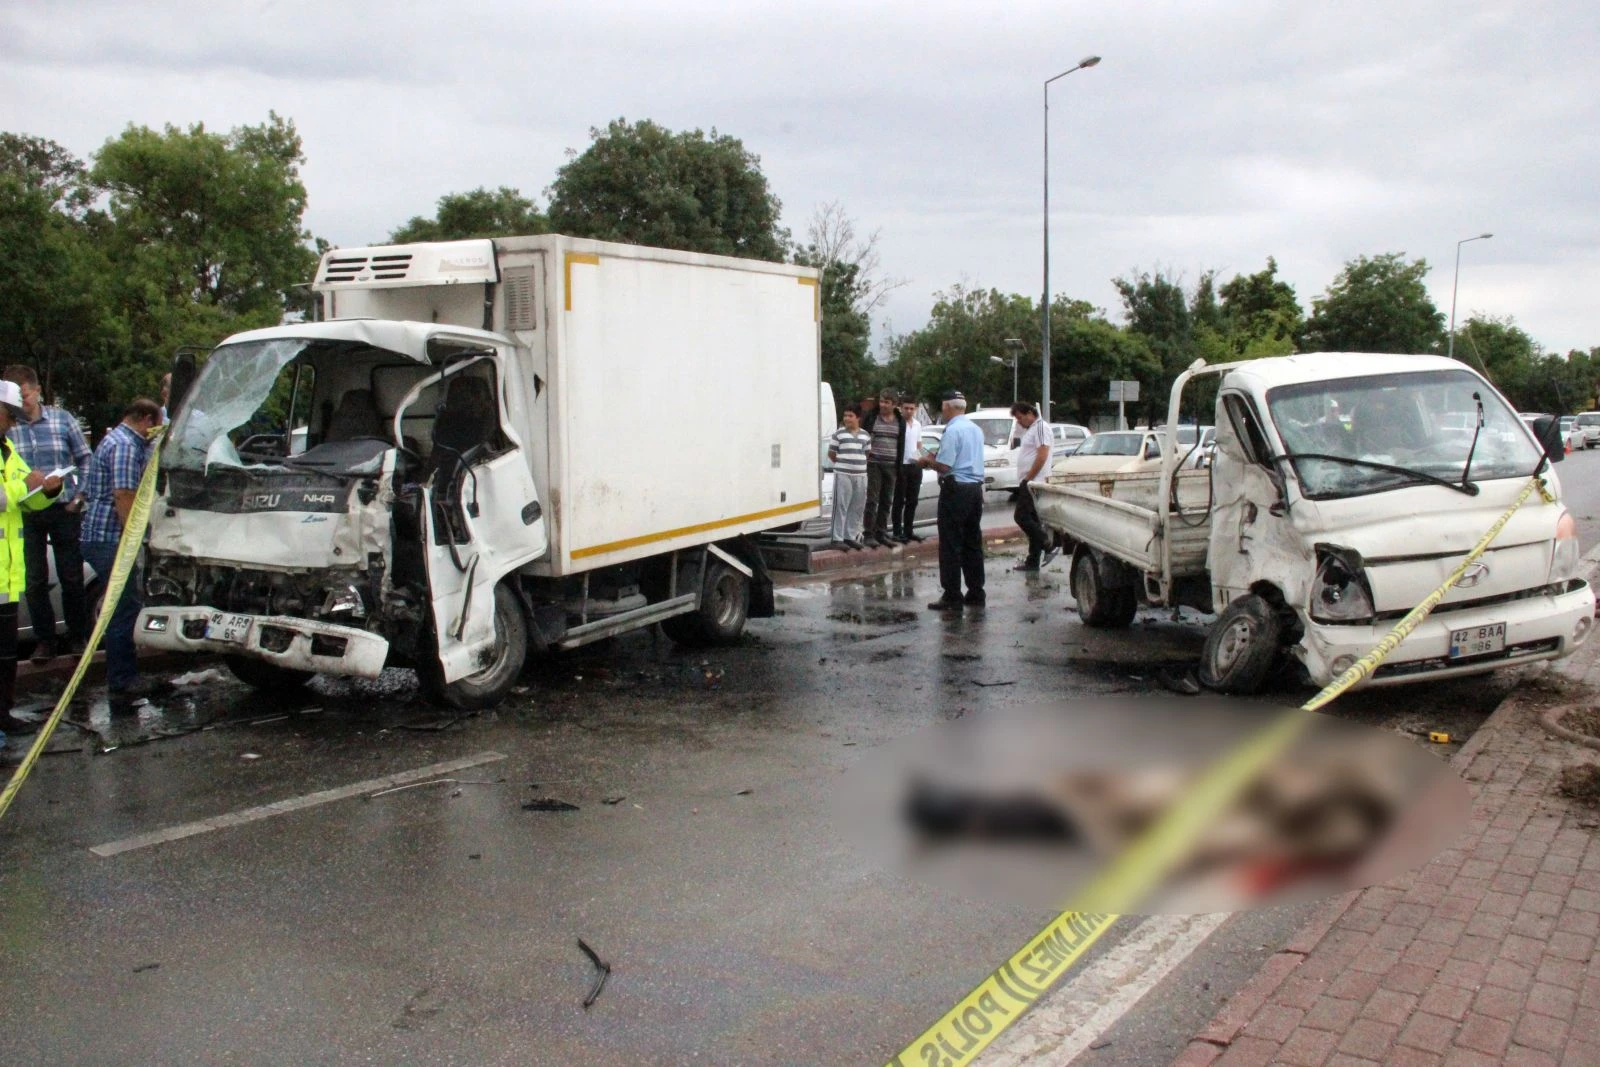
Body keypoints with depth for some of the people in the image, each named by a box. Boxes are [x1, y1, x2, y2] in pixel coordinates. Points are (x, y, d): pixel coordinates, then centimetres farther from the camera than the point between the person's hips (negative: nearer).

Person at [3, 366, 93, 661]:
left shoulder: (62, 420, 1)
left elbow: (85, 459, 7)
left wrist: (78, 496, -1)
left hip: (63, 511, 0)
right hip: (25, 515, 0)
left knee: (72, 578, 6)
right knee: (35, 581, 5)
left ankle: (77, 638, 18)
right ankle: (44, 641, 15)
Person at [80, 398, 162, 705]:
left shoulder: (115, 440, 20)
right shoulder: (125, 446, -14)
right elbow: (123, 496, -22)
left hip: (99, 537, 11)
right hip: (111, 539, -11)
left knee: (124, 607, 16)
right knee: (124, 610, -6)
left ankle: (126, 678, 23)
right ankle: (122, 685, -2)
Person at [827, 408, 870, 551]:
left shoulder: (865, 435, 12)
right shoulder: (839, 433, 1)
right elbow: (831, 454, 6)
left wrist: (858, 465, 11)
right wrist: (843, 464, 7)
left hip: (860, 475, 4)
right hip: (843, 475, -4)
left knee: (857, 508, 8)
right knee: (841, 507, -6)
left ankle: (851, 536, 18)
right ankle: (838, 538, -3)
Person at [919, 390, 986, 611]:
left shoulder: (953, 430, -15)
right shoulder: (976, 429, 12)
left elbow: (944, 466, -20)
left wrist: (927, 460, 0)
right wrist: (936, 457, 19)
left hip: (956, 490, -8)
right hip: (976, 488, 8)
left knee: (951, 545, -4)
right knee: (973, 543, 13)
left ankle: (952, 597, -3)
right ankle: (976, 594, 17)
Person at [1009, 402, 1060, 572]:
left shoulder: (1041, 427, -11)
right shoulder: (1030, 429, 20)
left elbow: (1042, 456, -20)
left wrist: (1028, 478, -18)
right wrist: (1024, 480, 14)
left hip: (1033, 482, -10)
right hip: (1028, 483, 10)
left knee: (1021, 516, -13)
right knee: (1032, 520, 9)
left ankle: (1048, 547, -8)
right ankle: (1033, 561, 11)